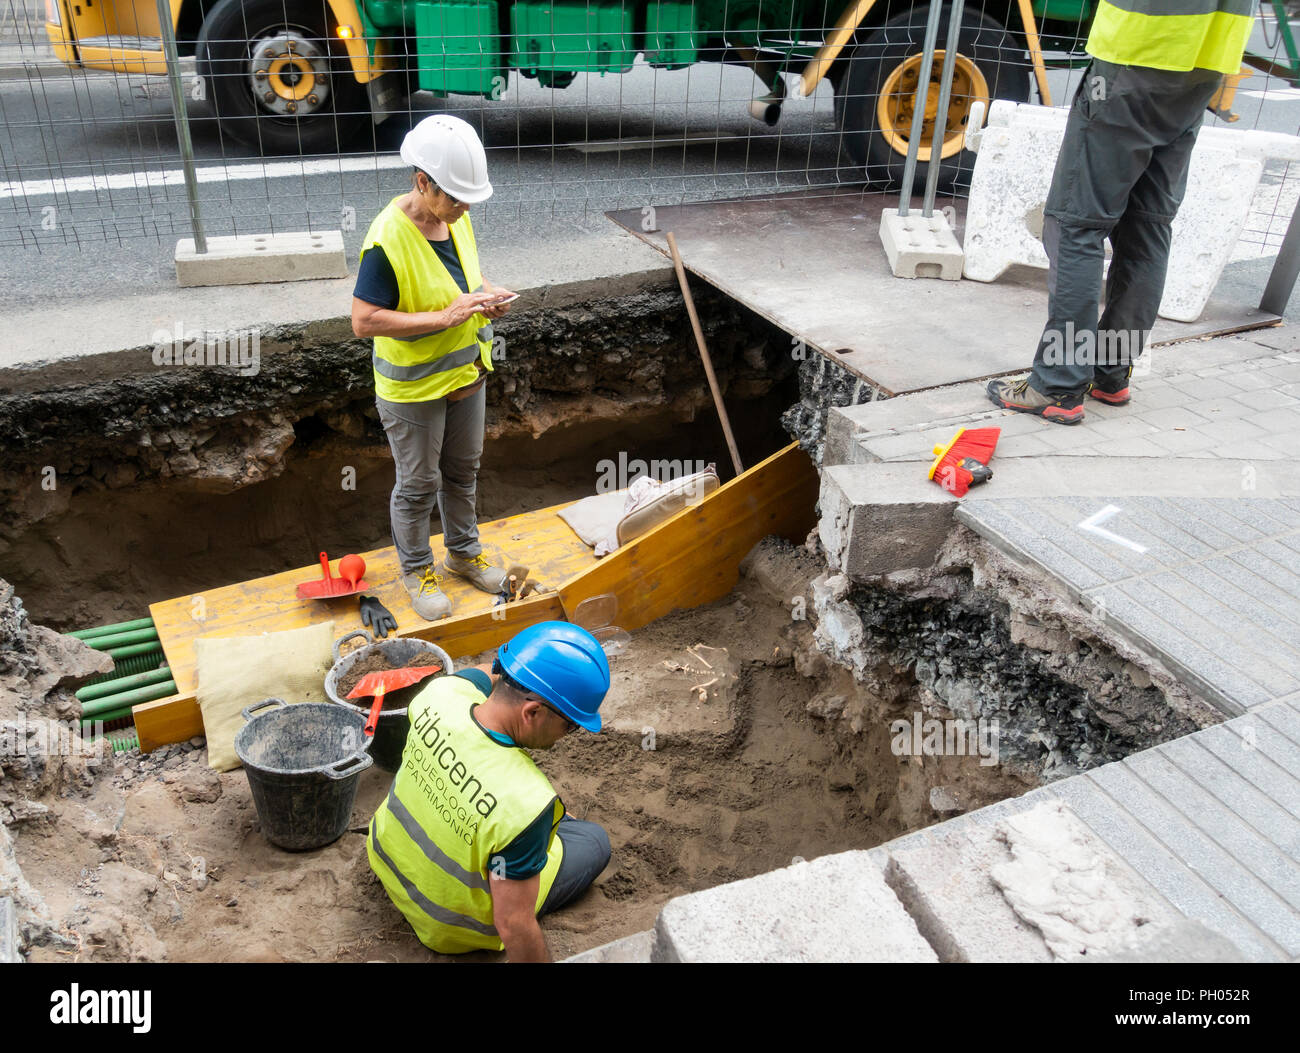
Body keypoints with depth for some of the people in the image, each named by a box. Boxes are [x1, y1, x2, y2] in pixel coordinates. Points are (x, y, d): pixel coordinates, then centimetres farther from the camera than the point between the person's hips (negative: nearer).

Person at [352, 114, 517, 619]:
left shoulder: (456, 217, -4)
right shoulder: (388, 240, -28)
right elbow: (363, 320, -28)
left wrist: (485, 294, -9)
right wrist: (445, 317, -31)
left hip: (465, 373, 7)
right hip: (413, 388, -7)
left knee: (462, 471, 23)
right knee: (418, 485, 11)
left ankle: (464, 552, 44)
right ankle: (417, 570, 33)